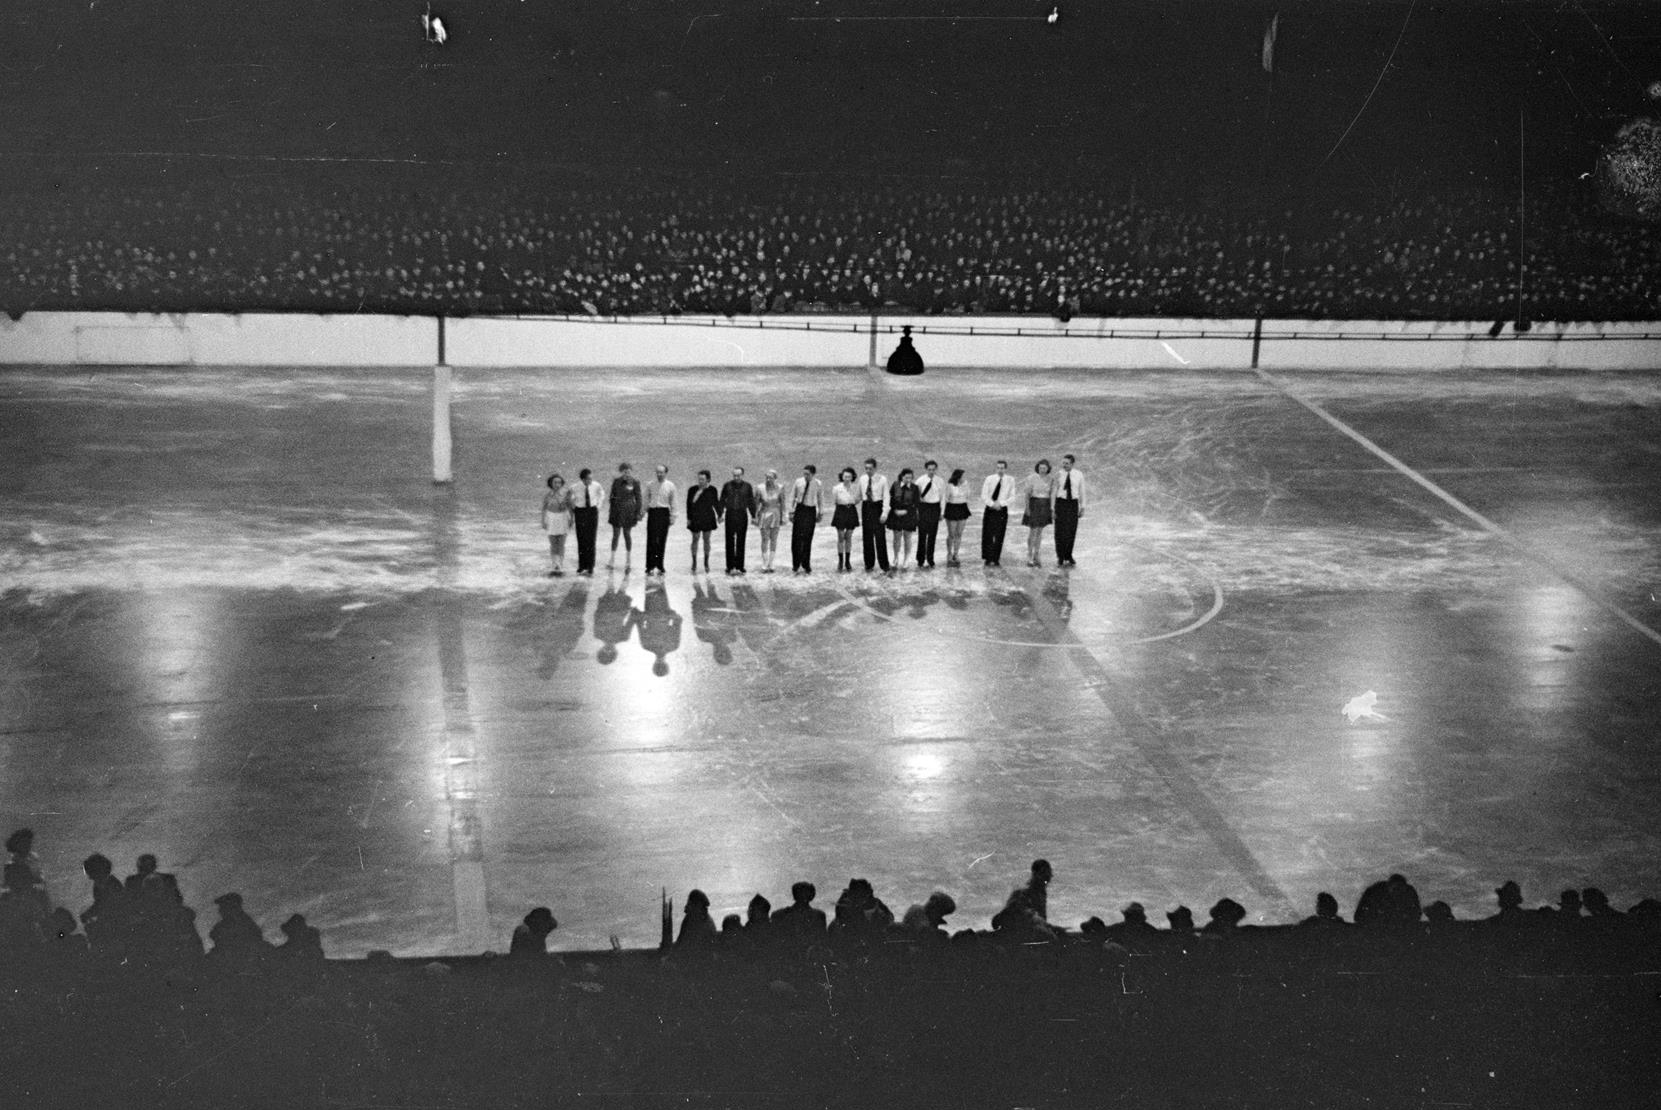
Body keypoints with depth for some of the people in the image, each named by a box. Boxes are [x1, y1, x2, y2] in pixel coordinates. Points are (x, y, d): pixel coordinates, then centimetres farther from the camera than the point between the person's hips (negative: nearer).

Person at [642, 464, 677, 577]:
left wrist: (672, 516, 4)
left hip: (664, 513, 0)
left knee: (662, 541, 4)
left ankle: (660, 567, 12)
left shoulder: (670, 486, 4)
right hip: (652, 513, 0)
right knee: (651, 540, -5)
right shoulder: (650, 484, 5)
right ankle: (650, 567, -3)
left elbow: (673, 502, 7)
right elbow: (646, 499, 10)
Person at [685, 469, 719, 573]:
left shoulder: (712, 490, -1)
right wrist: (688, 518, -7)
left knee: (706, 540, 8)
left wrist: (719, 515, 5)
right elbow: (689, 504, -4)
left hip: (708, 518, 1)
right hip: (695, 518, -1)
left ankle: (706, 562, 20)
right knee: (695, 539, 0)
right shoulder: (692, 490, -6)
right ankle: (694, 563, 9)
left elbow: (716, 503, 8)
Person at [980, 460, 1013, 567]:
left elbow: (1012, 497, 0)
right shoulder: (990, 479, 0)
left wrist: (1000, 503, -12)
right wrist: (992, 504, -12)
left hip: (1002, 510, 0)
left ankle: (996, 560, 4)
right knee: (988, 535, -4)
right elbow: (984, 495, 0)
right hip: (990, 509, 0)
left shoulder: (1010, 480, 1)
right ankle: (988, 559, 1)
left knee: (999, 536, 0)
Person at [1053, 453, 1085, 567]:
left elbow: (1081, 492, 6)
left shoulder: (1079, 475, 1)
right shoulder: (1058, 475, -3)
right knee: (1060, 532, -1)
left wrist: (1082, 508, 5)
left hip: (1073, 504, 1)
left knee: (1071, 532, 5)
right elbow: (1054, 492, -1)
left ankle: (1068, 557, 17)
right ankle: (1060, 558, 8)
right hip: (1061, 503, -1)